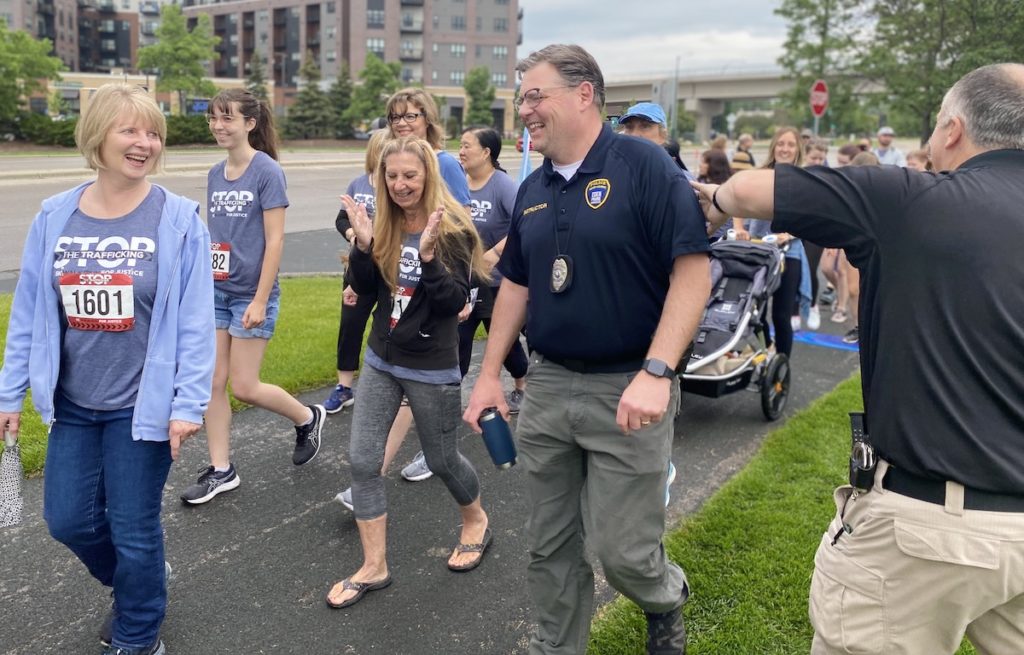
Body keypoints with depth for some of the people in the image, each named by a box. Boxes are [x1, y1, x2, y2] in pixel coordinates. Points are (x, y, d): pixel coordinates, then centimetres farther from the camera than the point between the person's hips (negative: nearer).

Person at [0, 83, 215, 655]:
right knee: (68, 520, 14)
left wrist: (189, 404, -15)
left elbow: (196, 322, -12)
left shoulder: (179, 218, -12)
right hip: (72, 404, 4)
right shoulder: (55, 217, -1)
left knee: (134, 531, 7)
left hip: (142, 406, -4)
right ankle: (141, 582, 44)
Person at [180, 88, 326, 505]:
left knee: (244, 387, -2)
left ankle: (308, 417, 24)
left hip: (251, 295, -6)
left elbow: (274, 240, -14)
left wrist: (260, 300, -17)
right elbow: (210, 236, 14)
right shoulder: (215, 174, 8)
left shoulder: (267, 171, -11)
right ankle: (221, 471, 18)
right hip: (215, 291, 7)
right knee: (212, 385, 6)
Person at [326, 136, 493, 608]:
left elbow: (454, 302, -20)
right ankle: (374, 568, 13)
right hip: (381, 360, 5)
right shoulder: (385, 226, 2)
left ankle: (476, 521, 43)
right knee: (362, 460, 1)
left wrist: (428, 254, -32)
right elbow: (365, 287, 1)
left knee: (441, 459, 12)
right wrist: (363, 245, -15)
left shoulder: (452, 230, -14)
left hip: (432, 368, -5)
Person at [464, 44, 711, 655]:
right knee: (549, 546, 13)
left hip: (627, 391, -6)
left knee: (625, 551, 3)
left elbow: (693, 268, -16)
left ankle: (666, 601, 36)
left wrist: (657, 372, -24)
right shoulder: (533, 189, 10)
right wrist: (490, 373, 13)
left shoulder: (643, 164, -11)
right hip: (548, 387, 6)